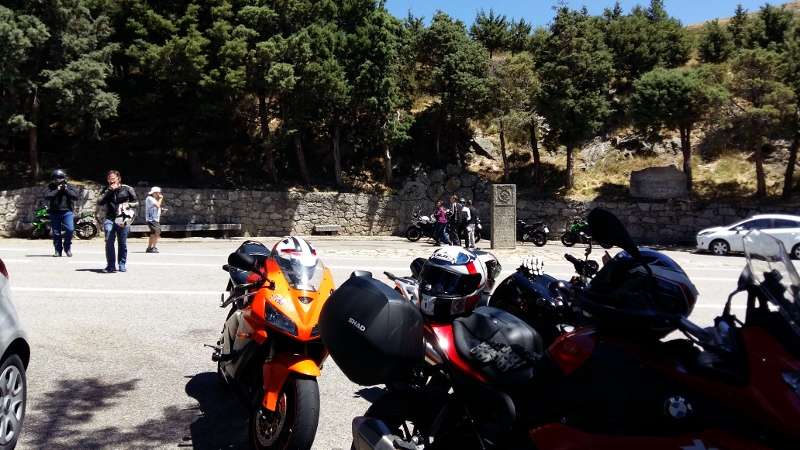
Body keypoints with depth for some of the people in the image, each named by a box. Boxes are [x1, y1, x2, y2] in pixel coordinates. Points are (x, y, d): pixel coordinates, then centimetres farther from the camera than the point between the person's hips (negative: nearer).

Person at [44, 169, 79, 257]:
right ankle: (58, 250, 16)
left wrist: (66, 190, -14)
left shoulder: (70, 187, 6)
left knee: (70, 229, -15)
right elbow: (47, 197, -10)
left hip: (67, 211, -1)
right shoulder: (51, 187, 6)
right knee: (56, 233, 4)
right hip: (54, 212, 1)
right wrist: (57, 190, -15)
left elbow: (76, 196, -7)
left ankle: (67, 247, 6)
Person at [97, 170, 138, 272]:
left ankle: (122, 265, 17)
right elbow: (100, 202, -4)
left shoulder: (127, 189, 4)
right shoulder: (106, 190, 10)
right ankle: (110, 265, -3)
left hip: (123, 219, -1)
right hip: (110, 219, 1)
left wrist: (128, 204, -12)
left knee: (122, 243, 5)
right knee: (109, 242, -10)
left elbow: (136, 202, 9)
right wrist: (110, 190, -9)